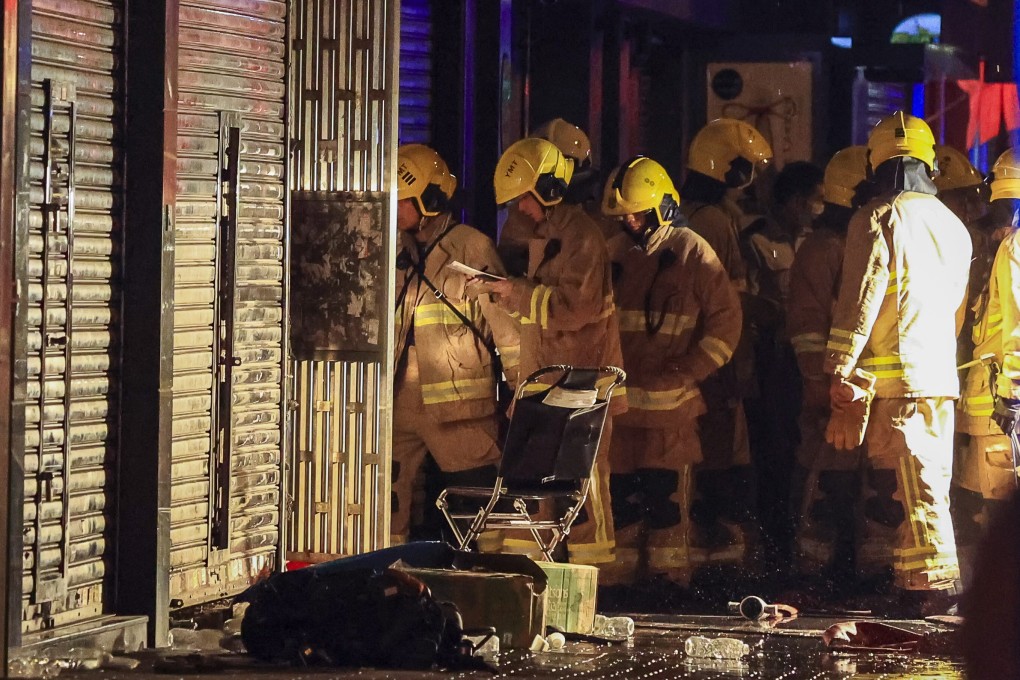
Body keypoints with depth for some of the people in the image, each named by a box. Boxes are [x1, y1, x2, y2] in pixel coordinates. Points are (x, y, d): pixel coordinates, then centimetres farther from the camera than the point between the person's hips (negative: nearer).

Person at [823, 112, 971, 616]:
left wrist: (839, 372, -10)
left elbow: (859, 302, -12)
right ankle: (940, 582, 19)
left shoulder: (878, 220, -8)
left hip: (895, 374, -7)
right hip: (942, 375, 7)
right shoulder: (952, 225, 14)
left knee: (912, 488, -6)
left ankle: (928, 582, -7)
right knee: (932, 485, 14)